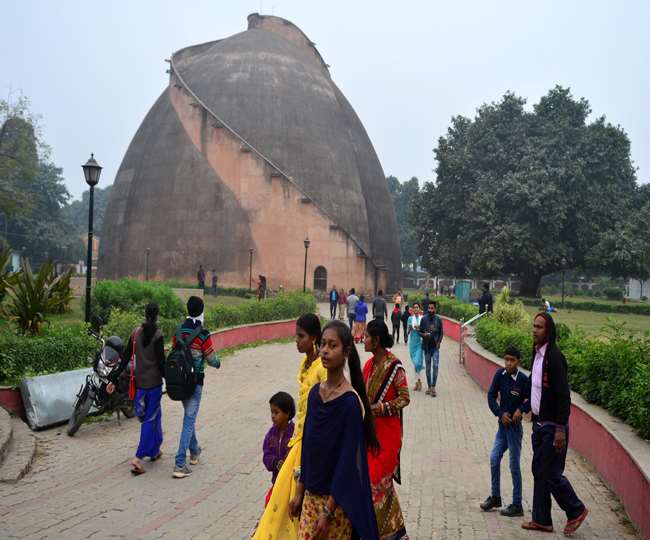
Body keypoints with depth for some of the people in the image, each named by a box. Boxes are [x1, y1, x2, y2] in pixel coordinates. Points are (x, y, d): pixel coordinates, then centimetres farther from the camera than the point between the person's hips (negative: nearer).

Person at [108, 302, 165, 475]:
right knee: (150, 419, 2)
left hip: (139, 382, 6)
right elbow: (161, 362, -13)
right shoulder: (157, 335, -13)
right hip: (154, 382, -5)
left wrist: (114, 379, 7)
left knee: (152, 415, 21)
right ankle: (138, 458, -4)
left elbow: (125, 358, 3)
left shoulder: (135, 332, 3)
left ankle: (154, 450, 33)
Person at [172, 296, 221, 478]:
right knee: (189, 420, -3)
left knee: (188, 416, 23)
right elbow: (211, 360, -8)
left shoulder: (178, 332, 0)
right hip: (195, 381, -6)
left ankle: (194, 451, 40)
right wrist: (218, 363, 14)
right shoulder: (203, 335, -16)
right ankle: (180, 465, -7)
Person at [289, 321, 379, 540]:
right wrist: (300, 491, 10)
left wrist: (328, 510, -16)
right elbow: (307, 445, 9)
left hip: (336, 498, -5)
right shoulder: (315, 392, 1)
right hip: (311, 495, 5)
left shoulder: (350, 401, -18)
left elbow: (348, 458, -18)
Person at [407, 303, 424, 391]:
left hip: (420, 342, -3)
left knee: (418, 362, -13)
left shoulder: (422, 318, 0)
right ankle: (418, 380, 18)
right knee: (414, 362, 7)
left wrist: (420, 329, -16)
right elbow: (407, 331, 8)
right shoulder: (410, 318, 7)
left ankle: (417, 380, -2)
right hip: (412, 342, 3)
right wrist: (409, 328, -13)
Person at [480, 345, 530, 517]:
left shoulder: (523, 380, -15)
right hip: (502, 424, 5)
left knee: (514, 465, 2)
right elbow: (491, 396, -1)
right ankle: (495, 497, 24)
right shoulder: (500, 374, -3)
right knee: (494, 459, 7)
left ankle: (517, 505, 13)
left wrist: (521, 409, -18)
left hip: (515, 426, -5)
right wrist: (500, 413, -11)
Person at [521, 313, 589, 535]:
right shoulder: (537, 354, 9)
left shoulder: (554, 357, -19)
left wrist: (561, 429, -23)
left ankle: (576, 511, 21)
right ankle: (542, 519, 24)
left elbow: (563, 395, -21)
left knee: (552, 474, 0)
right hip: (539, 423, 9)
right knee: (539, 472, 14)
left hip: (552, 426, -9)